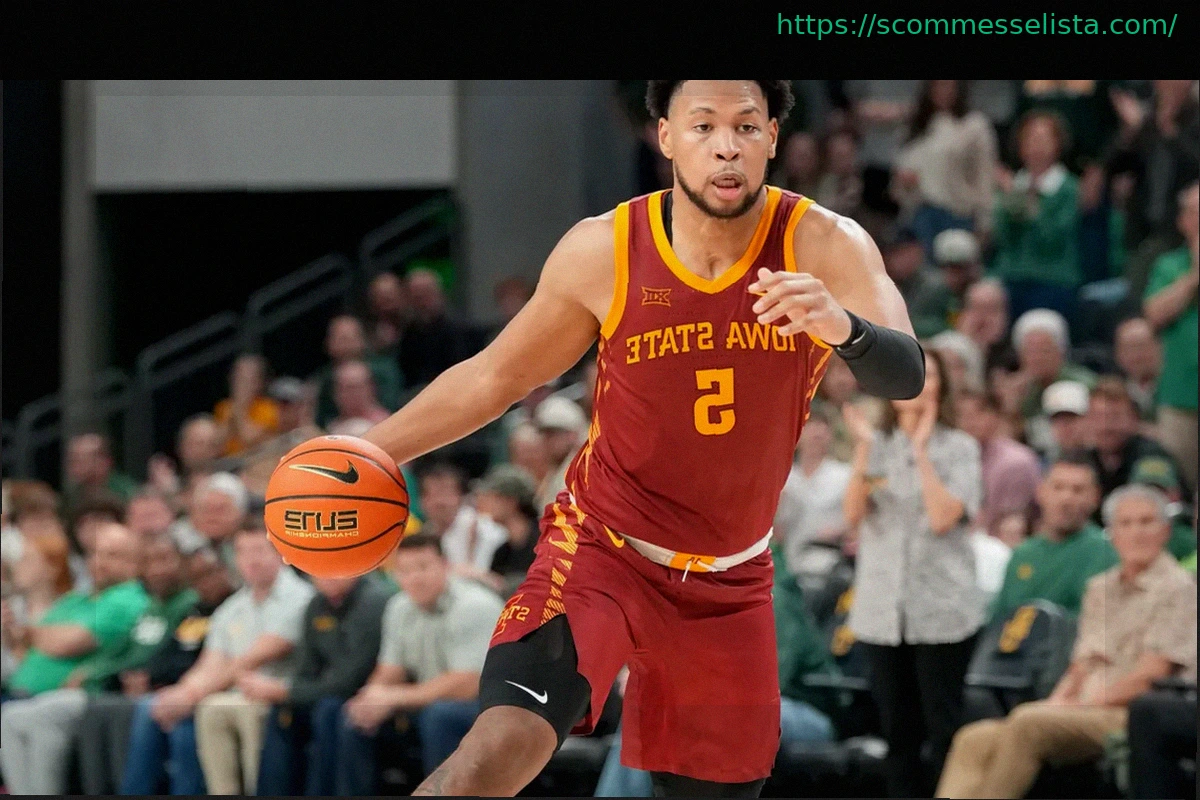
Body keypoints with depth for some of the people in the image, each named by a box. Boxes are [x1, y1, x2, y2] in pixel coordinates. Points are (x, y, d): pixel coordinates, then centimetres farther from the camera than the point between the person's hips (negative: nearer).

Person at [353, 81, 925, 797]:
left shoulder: (824, 247, -13)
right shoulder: (605, 251, -12)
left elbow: (907, 378, -28)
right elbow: (498, 376, 4)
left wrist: (843, 327, -50)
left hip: (730, 586, 2)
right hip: (600, 549, -2)